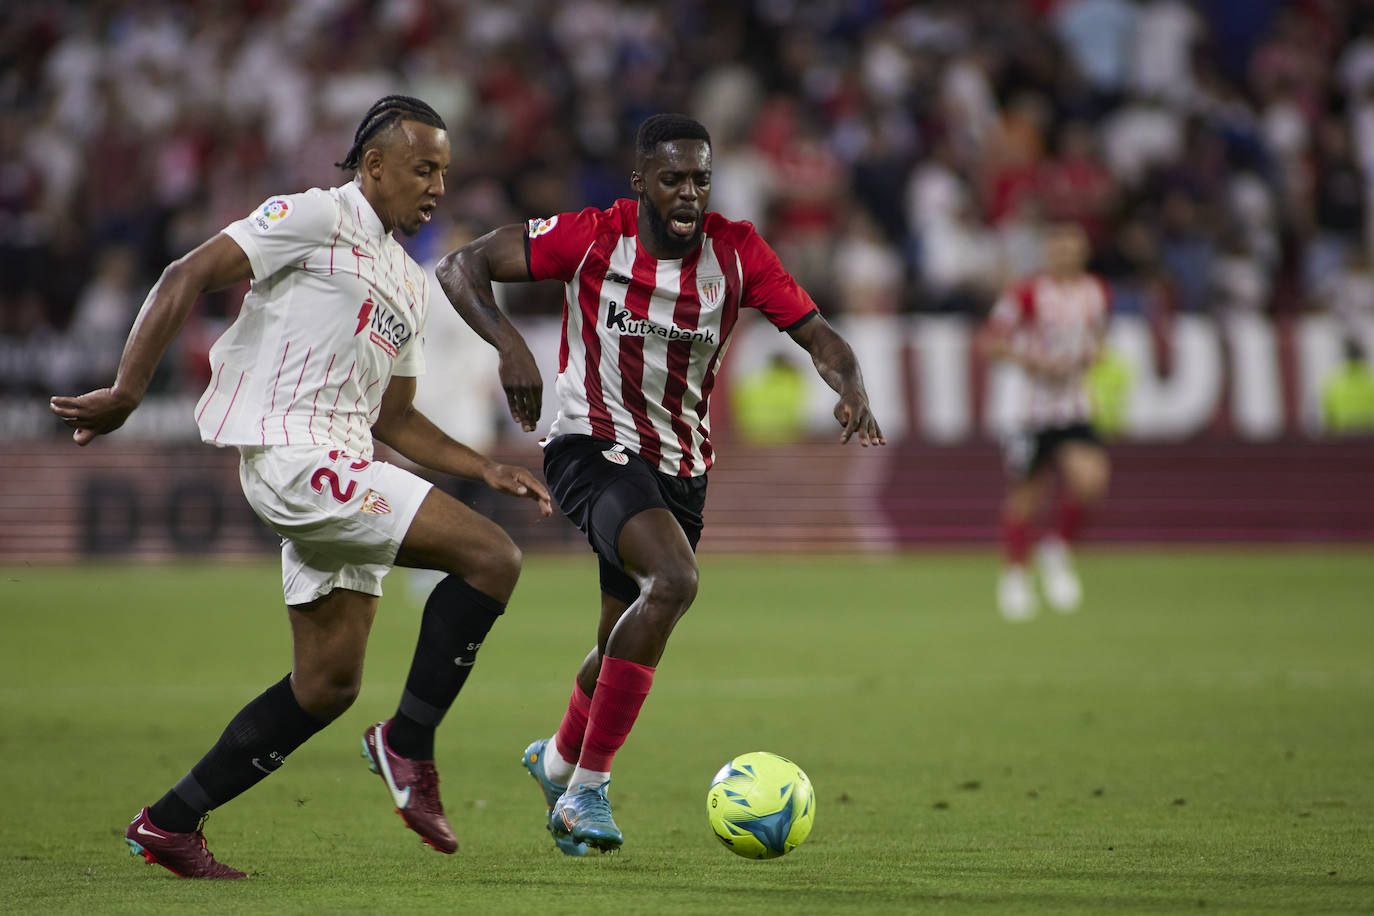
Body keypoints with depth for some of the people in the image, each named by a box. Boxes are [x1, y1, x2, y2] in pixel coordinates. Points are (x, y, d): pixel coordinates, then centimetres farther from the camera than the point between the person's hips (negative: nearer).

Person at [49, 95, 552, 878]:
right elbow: (188, 278, -10)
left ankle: (170, 823, 15)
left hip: (339, 473, 10)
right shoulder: (317, 218, -4)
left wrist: (487, 471, 16)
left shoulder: (410, 283, 22)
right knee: (492, 556, -17)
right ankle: (409, 742, -7)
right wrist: (127, 394, -18)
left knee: (327, 685, 9)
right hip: (292, 454, -10)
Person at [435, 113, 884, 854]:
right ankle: (588, 790, -22)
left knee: (626, 642, 14)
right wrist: (509, 344, -31)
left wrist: (852, 390, -27)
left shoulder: (734, 251, -6)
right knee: (673, 580, -30)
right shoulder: (593, 237, -15)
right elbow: (460, 268, -14)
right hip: (591, 447, -5)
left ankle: (558, 761, 48)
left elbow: (816, 334, -6)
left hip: (681, 466, 5)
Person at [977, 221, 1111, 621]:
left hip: (1075, 411, 4)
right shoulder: (1027, 295, -10)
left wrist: (1090, 356, 5)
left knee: (1091, 480, -19)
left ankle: (1057, 551, 7)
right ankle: (1015, 574, 28)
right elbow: (988, 341, -9)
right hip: (1033, 406, -4)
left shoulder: (1096, 292, 8)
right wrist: (1032, 360, -20)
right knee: (1025, 496, 4)